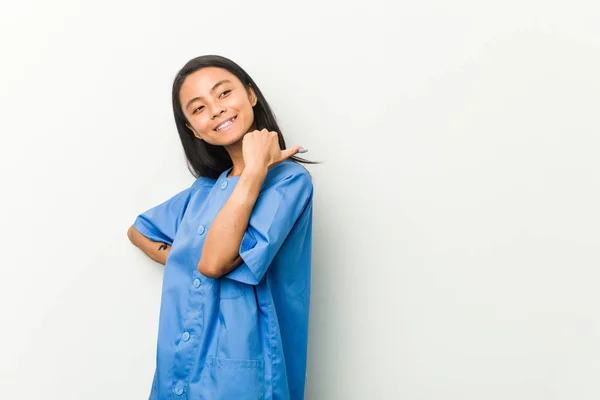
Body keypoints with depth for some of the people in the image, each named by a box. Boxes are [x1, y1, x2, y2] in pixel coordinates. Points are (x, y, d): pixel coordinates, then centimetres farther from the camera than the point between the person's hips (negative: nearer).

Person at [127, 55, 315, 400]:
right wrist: (180, 264, 4)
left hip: (241, 372, -6)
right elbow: (138, 231, 22)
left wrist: (255, 169, -21)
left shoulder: (289, 179, -12)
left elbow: (215, 262, -21)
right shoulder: (205, 188, 8)